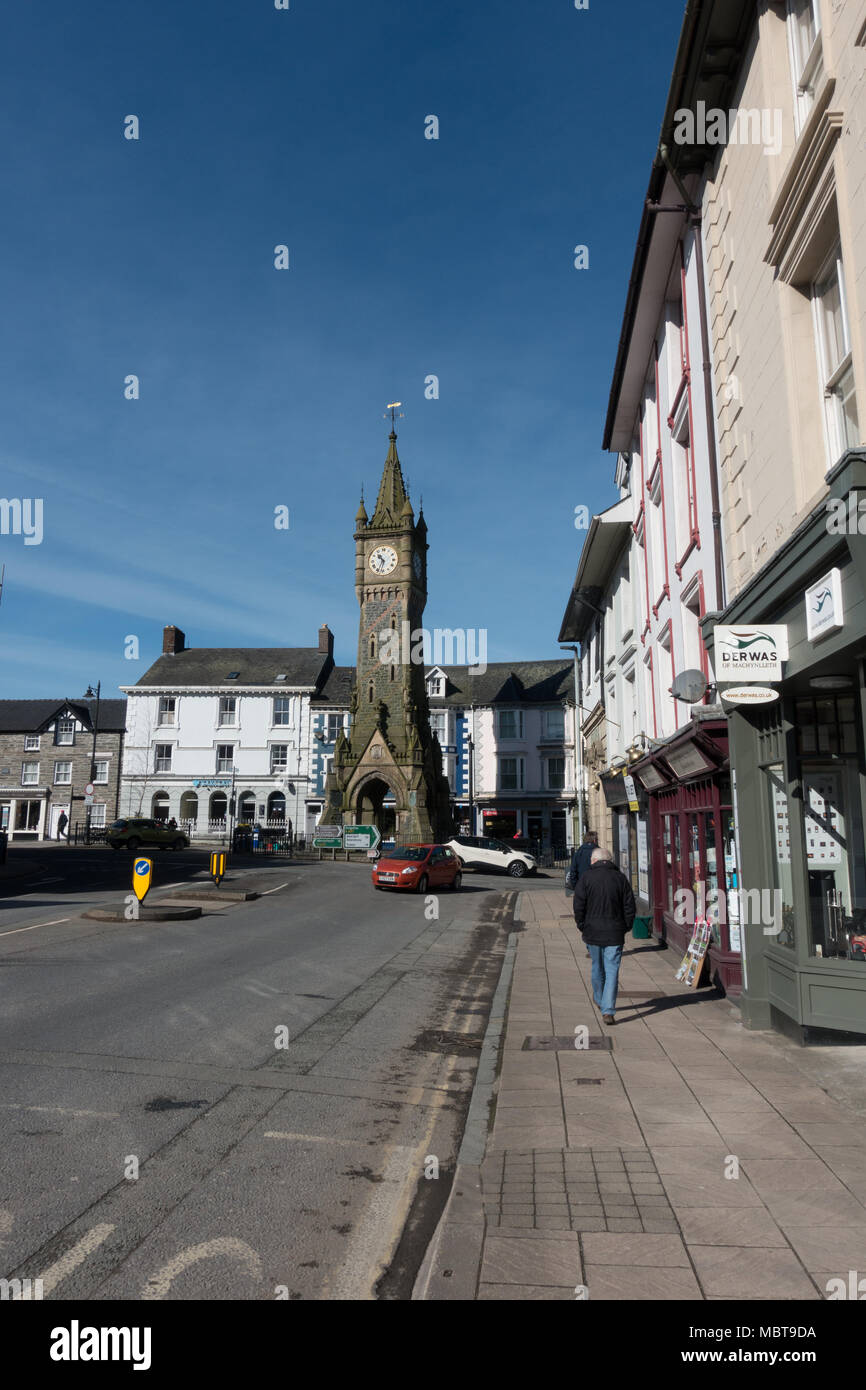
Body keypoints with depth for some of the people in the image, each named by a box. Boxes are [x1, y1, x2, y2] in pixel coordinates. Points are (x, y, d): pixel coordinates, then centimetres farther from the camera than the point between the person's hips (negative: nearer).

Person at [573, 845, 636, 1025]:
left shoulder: (586, 877, -4)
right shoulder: (620, 878, 1)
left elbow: (578, 905, -6)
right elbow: (629, 906, 2)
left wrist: (582, 926, 6)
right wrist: (625, 927, 12)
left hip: (592, 932, 0)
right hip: (615, 934, 0)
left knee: (597, 967, 19)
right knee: (612, 971, 0)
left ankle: (599, 1001, 38)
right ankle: (608, 1010, -8)